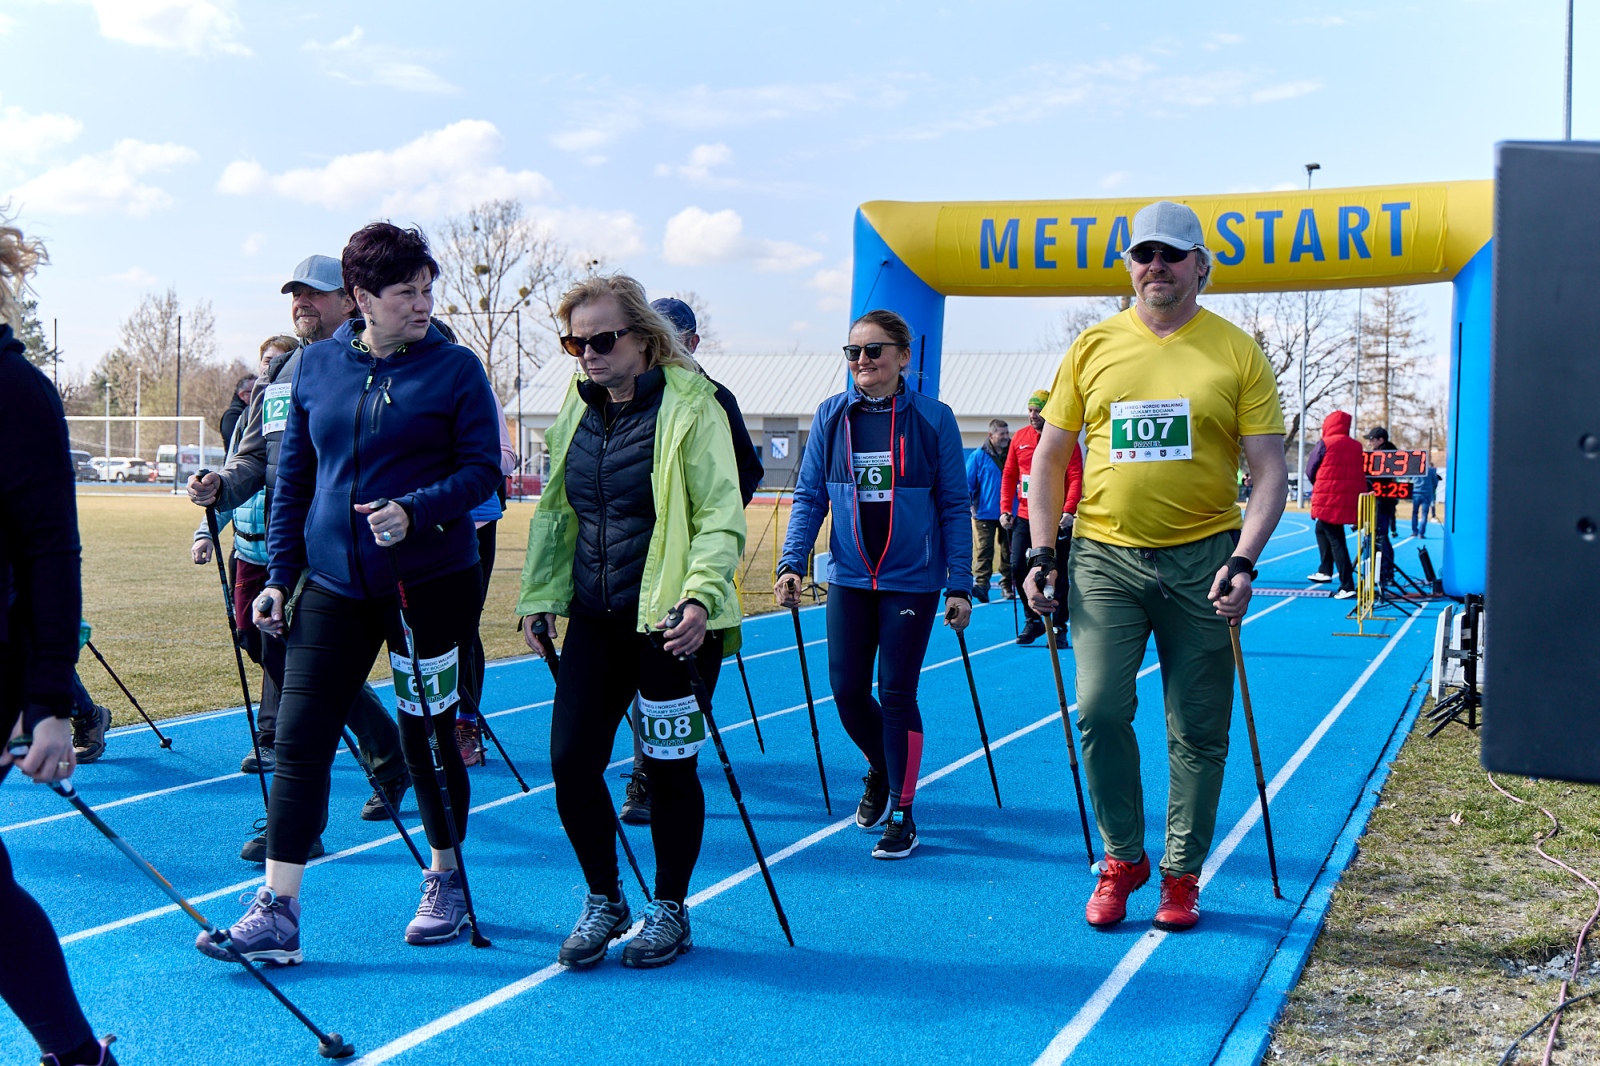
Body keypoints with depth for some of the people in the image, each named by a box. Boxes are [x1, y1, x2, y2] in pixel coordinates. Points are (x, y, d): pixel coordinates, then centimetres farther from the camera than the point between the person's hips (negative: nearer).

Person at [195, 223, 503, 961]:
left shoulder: (456, 368, -3)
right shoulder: (316, 366, 5)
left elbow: (482, 469, -5)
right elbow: (293, 477, 10)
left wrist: (413, 511, -22)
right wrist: (278, 575, 7)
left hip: (432, 581, -3)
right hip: (333, 583, 3)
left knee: (428, 739, 8)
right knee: (299, 739, -2)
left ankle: (445, 885, 28)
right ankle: (277, 912, 3)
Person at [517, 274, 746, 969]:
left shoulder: (691, 404, -9)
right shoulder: (578, 408, 9)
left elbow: (721, 516, -12)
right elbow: (554, 509, 18)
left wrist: (701, 596, -25)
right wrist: (539, 593, 12)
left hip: (672, 619, -5)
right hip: (596, 619, 5)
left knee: (669, 769, 4)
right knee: (570, 761, 1)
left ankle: (670, 910, 24)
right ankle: (603, 902, 23)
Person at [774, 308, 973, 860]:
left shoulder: (933, 419, -5)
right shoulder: (831, 415, 2)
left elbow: (954, 506, -2)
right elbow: (809, 496, 5)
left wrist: (960, 585, -4)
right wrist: (792, 563, -6)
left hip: (912, 580, -3)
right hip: (850, 577, 3)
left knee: (896, 692, -1)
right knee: (847, 690, 5)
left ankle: (901, 815, 13)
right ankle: (879, 772, 36)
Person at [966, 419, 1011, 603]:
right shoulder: (978, 456, -1)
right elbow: (968, 483, 0)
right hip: (985, 513, -3)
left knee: (1009, 551, 10)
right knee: (984, 550, -10)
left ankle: (1007, 586, 18)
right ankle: (981, 584, -16)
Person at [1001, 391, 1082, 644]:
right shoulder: (1019, 437, 8)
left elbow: (1076, 477, -10)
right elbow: (1009, 475, 11)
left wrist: (1069, 510, -20)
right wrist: (1005, 509, 3)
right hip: (1025, 516, 4)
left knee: (1058, 573, 2)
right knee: (1018, 567, 0)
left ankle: (1059, 626, 15)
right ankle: (1033, 621, 17)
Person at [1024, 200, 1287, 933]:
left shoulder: (1237, 353, 1)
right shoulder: (1093, 347, 6)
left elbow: (1270, 469, -2)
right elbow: (1049, 456, 11)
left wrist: (1244, 559, -14)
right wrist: (1042, 551, 3)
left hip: (1201, 557, -1)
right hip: (1105, 556, 1)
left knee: (1198, 729, 5)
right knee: (1100, 709, -6)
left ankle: (1181, 873, 20)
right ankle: (1122, 858, 15)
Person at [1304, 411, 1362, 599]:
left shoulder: (1324, 444, -4)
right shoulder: (1356, 446, 10)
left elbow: (1310, 471, 1)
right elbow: (1361, 473, 15)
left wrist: (1318, 486, 19)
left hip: (1328, 498, -6)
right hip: (1351, 499, 6)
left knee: (1336, 540, -5)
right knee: (1321, 528, 26)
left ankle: (1347, 586, -11)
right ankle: (1325, 570, 29)